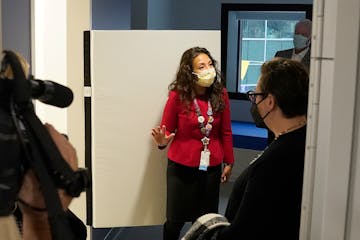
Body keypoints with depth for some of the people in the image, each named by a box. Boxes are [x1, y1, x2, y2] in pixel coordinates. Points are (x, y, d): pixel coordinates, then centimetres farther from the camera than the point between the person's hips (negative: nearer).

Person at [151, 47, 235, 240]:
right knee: (175, 220, 4)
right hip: (181, 167, -2)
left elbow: (226, 132, 6)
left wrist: (229, 162, 9)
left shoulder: (220, 94, -3)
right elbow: (167, 131, -2)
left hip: (212, 167, 2)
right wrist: (162, 141, -25)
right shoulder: (178, 96, -11)